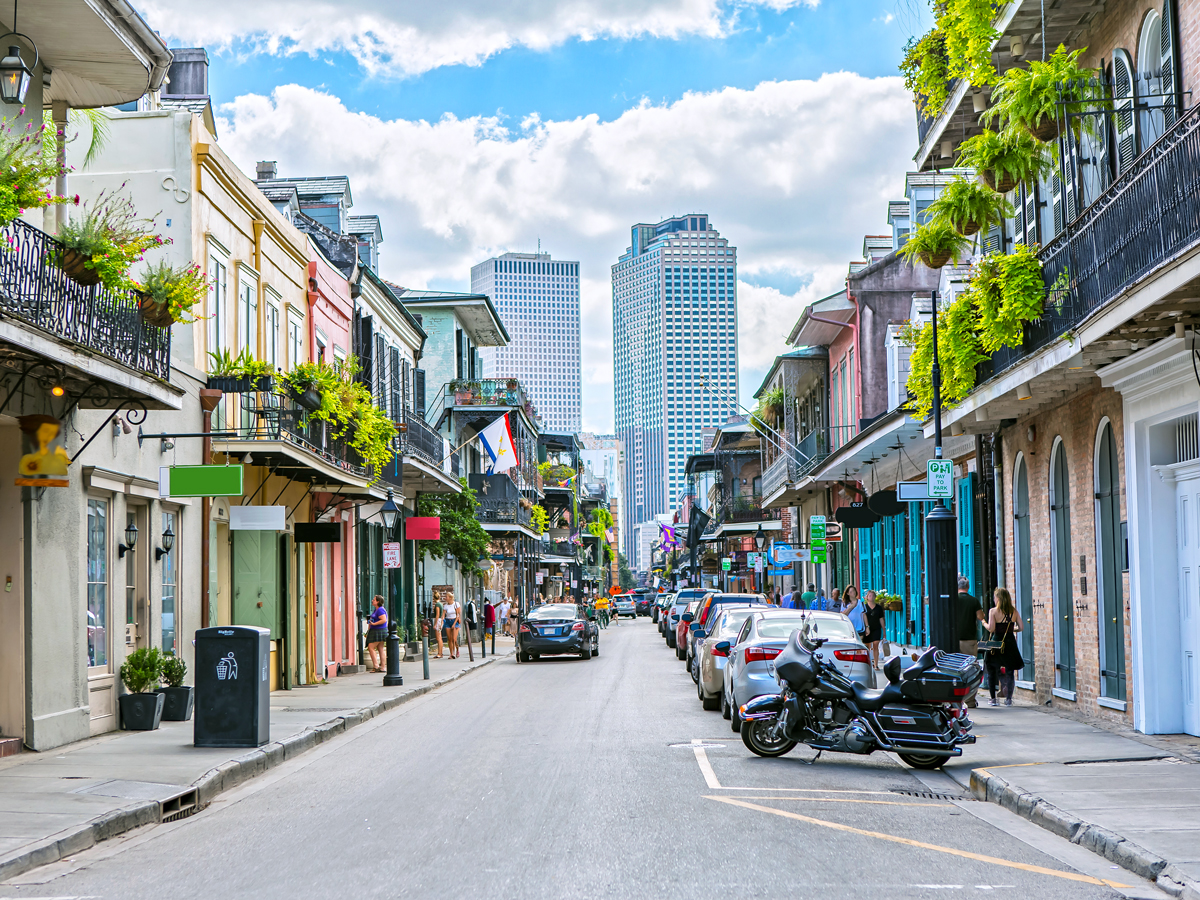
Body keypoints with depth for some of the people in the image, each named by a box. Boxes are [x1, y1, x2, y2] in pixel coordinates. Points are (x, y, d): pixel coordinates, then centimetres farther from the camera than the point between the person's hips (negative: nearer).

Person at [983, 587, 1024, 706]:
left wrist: (984, 623, 4)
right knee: (1010, 672, 8)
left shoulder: (993, 611, -8)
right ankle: (1008, 698, 2)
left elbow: (991, 628, -15)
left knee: (992, 672, 9)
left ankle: (993, 698, 8)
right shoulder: (1014, 611, 3)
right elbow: (1021, 627, 1)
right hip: (1010, 643, 3)